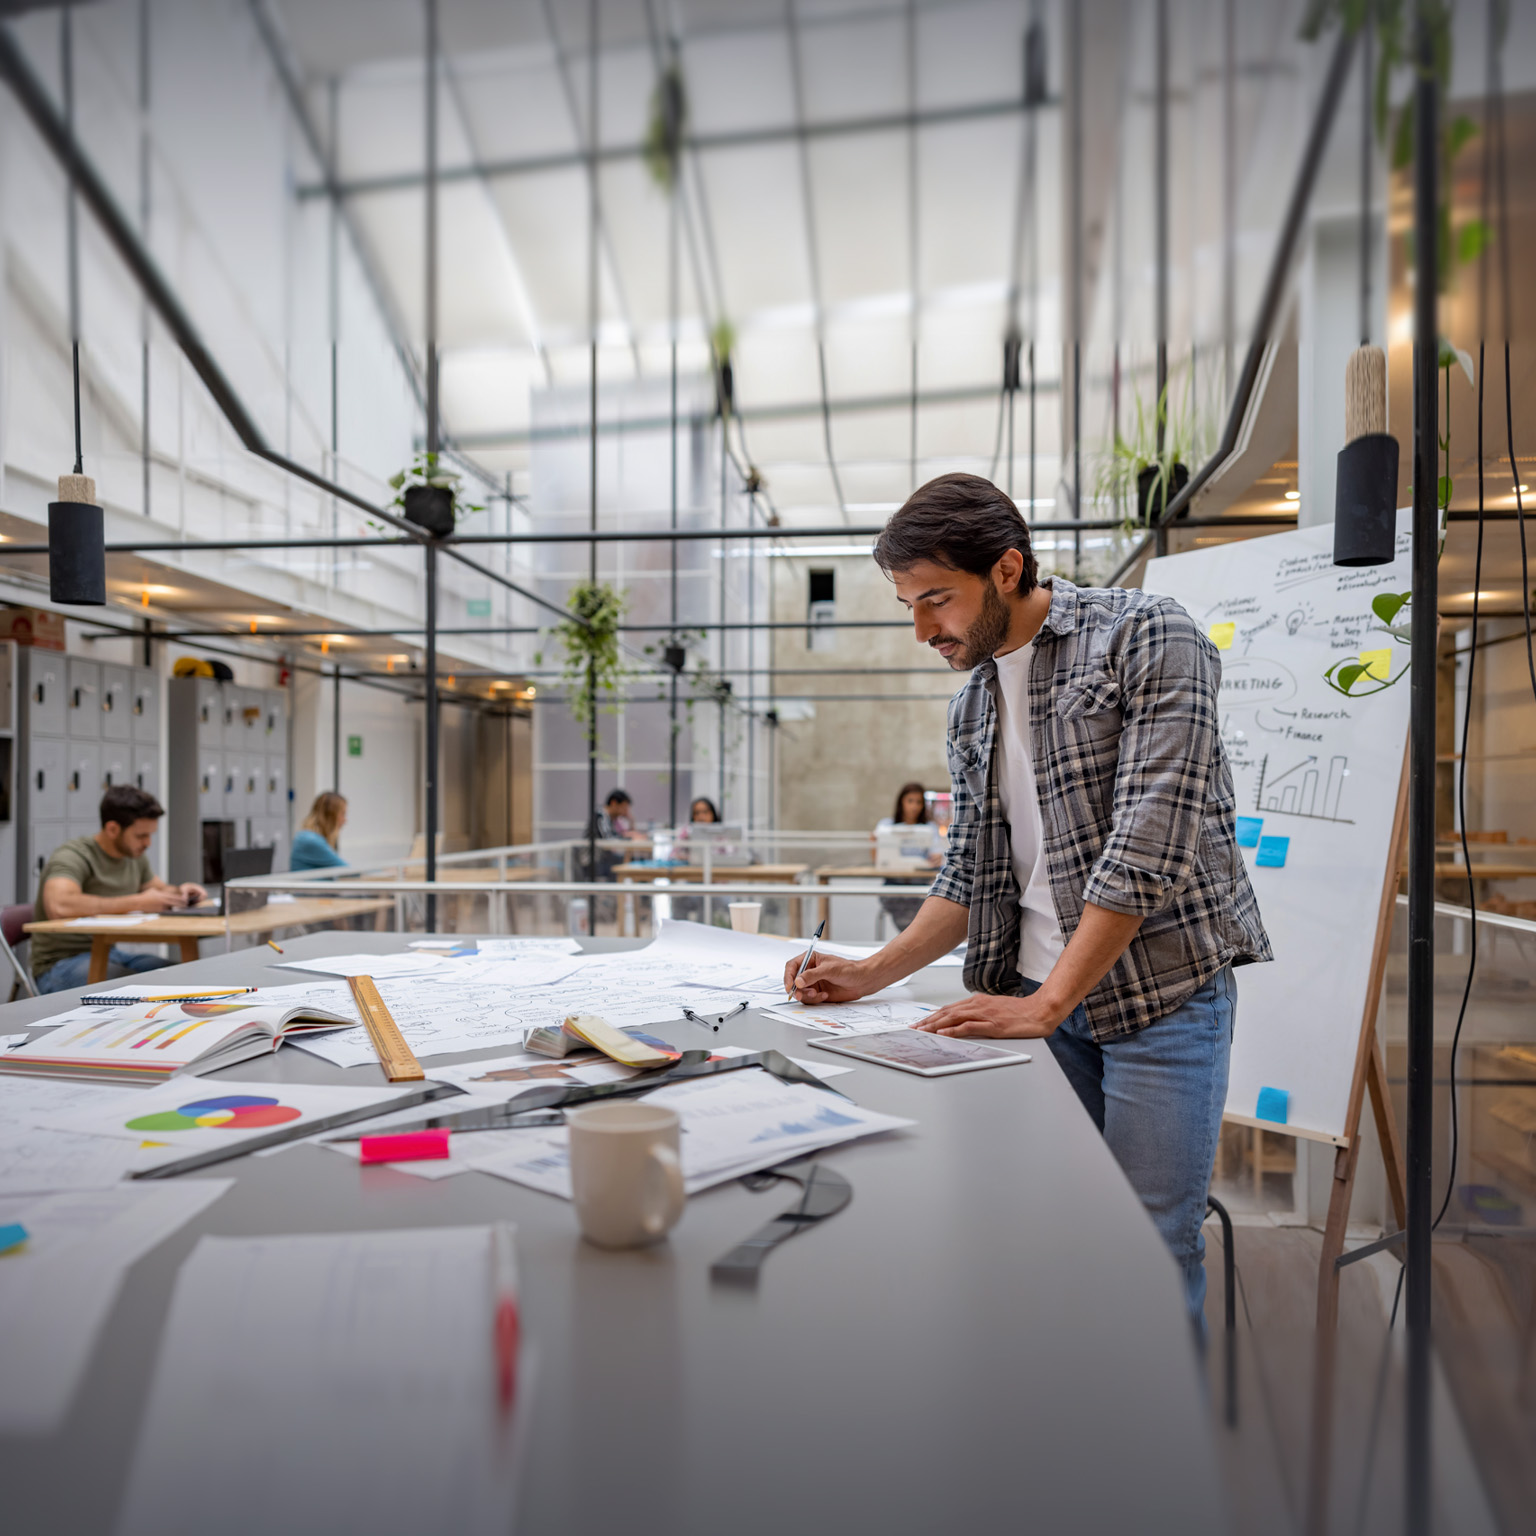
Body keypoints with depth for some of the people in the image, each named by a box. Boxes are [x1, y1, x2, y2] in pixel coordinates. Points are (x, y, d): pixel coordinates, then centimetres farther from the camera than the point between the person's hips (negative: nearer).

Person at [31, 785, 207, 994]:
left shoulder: (135, 857, 7)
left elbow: (160, 890, 25)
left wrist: (179, 892, 0)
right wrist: (137, 903, -33)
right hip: (61, 964, -8)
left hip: (110, 954, 8)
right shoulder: (74, 856, -17)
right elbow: (59, 906, -37)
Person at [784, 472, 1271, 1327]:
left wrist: (1044, 1005, -18)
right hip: (1038, 1000, 6)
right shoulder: (972, 708, 12)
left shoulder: (1148, 638, -10)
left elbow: (1150, 844, -18)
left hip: (1160, 993, -5)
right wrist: (873, 975, 4)